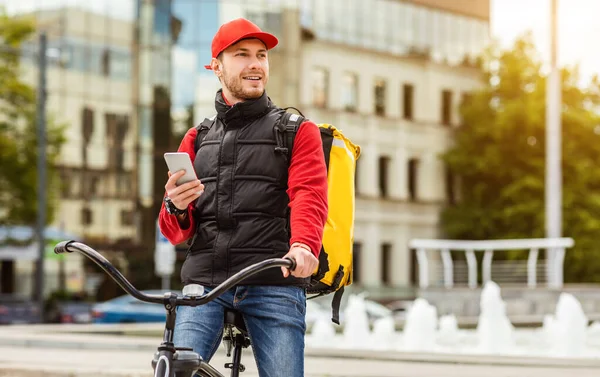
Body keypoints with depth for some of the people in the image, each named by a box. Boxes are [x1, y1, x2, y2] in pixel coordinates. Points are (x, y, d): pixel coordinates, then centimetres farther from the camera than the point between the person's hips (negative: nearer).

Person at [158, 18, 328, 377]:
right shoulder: (197, 140, 22)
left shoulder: (298, 131, 13)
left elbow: (309, 197, -5)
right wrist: (176, 209, -8)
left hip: (274, 283, -2)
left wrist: (303, 246, -28)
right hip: (204, 283, 2)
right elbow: (176, 233, 18)